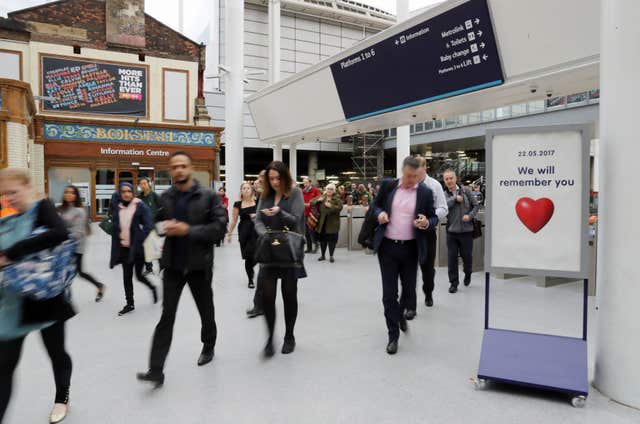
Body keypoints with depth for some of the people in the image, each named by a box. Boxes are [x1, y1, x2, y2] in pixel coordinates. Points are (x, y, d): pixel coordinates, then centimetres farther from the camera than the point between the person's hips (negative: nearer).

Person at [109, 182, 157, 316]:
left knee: (139, 275, 2)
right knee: (127, 276, 10)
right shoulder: (117, 207, 4)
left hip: (138, 247, -4)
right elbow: (115, 226, 14)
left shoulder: (140, 206, -10)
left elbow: (148, 225, -14)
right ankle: (130, 304, 24)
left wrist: (139, 240, -17)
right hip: (124, 247, 4)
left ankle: (153, 288, 33)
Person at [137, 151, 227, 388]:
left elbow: (220, 227, -13)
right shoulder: (165, 197, 5)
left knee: (206, 311, 17)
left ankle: (208, 347, 43)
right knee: (167, 315, -2)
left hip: (199, 264, -2)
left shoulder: (209, 196, -7)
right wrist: (164, 227, -6)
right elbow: (157, 222, 18)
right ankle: (156, 370, 0)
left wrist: (188, 230, -22)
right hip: (173, 264, 2)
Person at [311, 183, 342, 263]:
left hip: (332, 223, -3)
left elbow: (340, 207, -18)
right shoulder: (321, 197, 7)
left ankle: (331, 256, 12)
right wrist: (317, 200, -13)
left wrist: (331, 206, -28)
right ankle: (323, 255, 26)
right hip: (322, 222, 3)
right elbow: (311, 202, 6)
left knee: (332, 240, -1)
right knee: (322, 239, 11)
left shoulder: (337, 199, -4)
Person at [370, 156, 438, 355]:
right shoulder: (388, 185, 0)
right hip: (387, 247, 0)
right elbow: (375, 204, 12)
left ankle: (400, 314, 46)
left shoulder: (425, 192, -1)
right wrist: (379, 213, -11)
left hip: (410, 249, 0)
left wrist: (427, 223, -19)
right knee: (389, 293, 3)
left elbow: (434, 218, 5)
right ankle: (393, 335, 18)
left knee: (409, 291, 12)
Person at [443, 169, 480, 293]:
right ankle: (454, 283, 15)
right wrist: (454, 198, -15)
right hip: (451, 231, 0)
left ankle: (467, 273, 42)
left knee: (467, 256, 11)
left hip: (466, 230, 0)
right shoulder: (444, 195, 2)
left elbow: (476, 205, 5)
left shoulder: (466, 191, 3)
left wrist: (470, 215, -11)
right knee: (452, 258, 2)